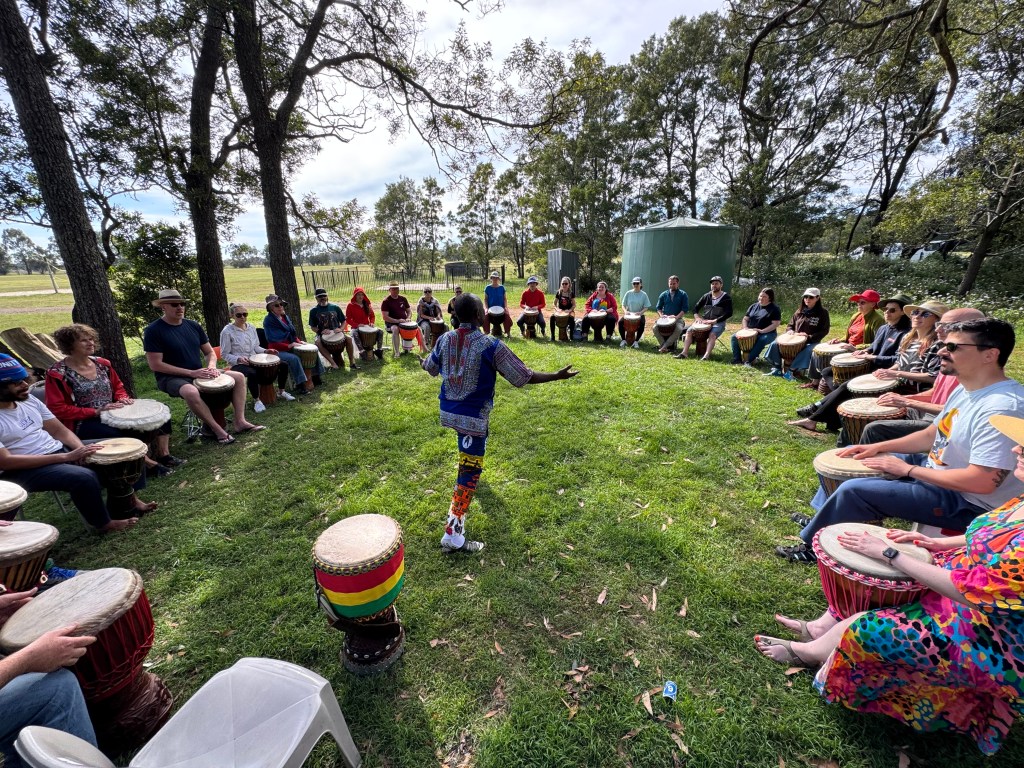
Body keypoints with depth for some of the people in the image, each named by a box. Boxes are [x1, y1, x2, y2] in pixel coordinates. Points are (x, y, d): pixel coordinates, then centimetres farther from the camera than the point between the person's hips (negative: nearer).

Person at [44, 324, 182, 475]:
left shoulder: (101, 364, 7)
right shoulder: (58, 373, -11)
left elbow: (118, 386, 20)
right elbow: (57, 409, -14)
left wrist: (123, 398, -3)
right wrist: (96, 411, -22)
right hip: (84, 423, -7)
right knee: (122, 434, -36)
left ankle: (164, 456, -3)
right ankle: (149, 464, -16)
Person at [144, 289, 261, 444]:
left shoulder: (193, 325, 6)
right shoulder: (153, 331, -12)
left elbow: (209, 352, 12)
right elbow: (155, 365, -17)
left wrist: (211, 366, -11)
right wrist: (191, 373, -21)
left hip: (199, 373, 7)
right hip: (171, 378, -7)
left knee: (238, 377, -4)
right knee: (191, 392, -40)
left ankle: (240, 421, -9)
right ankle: (217, 430, -21)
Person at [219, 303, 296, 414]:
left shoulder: (251, 328, 7)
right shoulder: (227, 331, -10)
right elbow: (225, 354, -8)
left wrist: (266, 351, -4)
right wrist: (238, 359, -25)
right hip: (238, 364, -6)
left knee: (284, 365, -4)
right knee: (252, 373, -41)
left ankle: (281, 392, 14)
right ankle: (256, 400, -18)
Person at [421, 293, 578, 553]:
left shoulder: (444, 340, -1)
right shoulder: (491, 345, -19)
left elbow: (430, 368, 18)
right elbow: (523, 377, -16)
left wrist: (424, 360, 42)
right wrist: (557, 375, -5)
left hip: (448, 411, 7)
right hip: (473, 416, -7)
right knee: (469, 472, -1)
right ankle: (453, 535, 0)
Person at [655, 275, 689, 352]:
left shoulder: (683, 294, 5)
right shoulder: (664, 294, 12)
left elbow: (685, 308, -3)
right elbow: (658, 307, 13)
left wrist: (677, 317, -19)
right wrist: (661, 315, -9)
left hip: (678, 319, -2)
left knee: (679, 329, -36)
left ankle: (664, 346, -25)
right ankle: (669, 345, -15)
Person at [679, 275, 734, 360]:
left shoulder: (726, 298, -3)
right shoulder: (706, 296, 9)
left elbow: (729, 313, -13)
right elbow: (696, 308, 14)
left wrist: (715, 321, -23)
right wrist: (697, 317, -7)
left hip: (718, 323, -4)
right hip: (704, 321, 4)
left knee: (712, 335, -34)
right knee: (689, 331, -16)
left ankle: (706, 356, -46)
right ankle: (684, 353, -24)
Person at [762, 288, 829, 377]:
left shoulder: (822, 312, -4)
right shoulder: (799, 312, 8)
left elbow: (824, 331, -7)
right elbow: (790, 325, 16)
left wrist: (810, 337, -22)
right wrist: (790, 331, -9)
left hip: (812, 342, -5)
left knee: (807, 351, -39)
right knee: (775, 344, -15)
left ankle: (791, 370, -32)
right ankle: (777, 368, -13)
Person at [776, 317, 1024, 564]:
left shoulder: (1002, 407, -29)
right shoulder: (966, 389, 2)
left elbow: (982, 482, -31)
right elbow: (932, 435, 13)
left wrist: (908, 470, -20)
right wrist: (877, 447, 3)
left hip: (968, 504, -10)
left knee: (853, 490, -20)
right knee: (851, 458, 13)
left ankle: (813, 545, 3)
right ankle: (821, 520, 27)